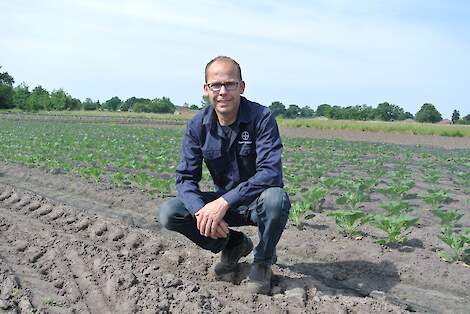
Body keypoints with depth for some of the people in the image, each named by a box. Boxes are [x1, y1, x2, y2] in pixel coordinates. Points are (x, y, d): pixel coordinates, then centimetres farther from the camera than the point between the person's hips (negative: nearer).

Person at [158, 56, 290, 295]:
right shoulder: (197, 125, -7)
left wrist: (224, 202, -38)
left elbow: (271, 173, -29)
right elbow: (185, 177, -9)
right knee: (169, 213, -16)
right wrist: (200, 211, -30)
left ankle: (263, 262, -6)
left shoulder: (261, 117, -19)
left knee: (276, 198, -38)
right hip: (222, 202, 4)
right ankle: (233, 244, 8)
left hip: (257, 202, -3)